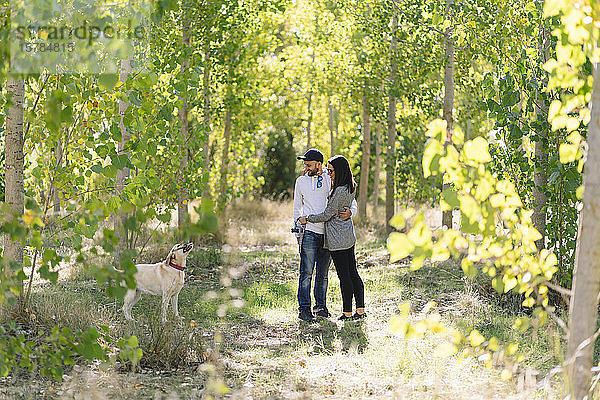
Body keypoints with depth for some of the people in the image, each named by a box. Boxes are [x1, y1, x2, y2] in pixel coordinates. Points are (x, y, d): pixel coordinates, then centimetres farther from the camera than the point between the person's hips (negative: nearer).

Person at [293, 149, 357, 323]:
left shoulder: (331, 181, 5)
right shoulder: (301, 181, 6)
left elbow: (351, 201, 8)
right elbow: (297, 208, 13)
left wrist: (350, 212, -16)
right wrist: (298, 232, 6)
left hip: (327, 233, 2)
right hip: (309, 232, -2)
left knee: (323, 273, 8)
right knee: (307, 272, -8)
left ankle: (320, 306, 18)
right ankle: (304, 309, -7)